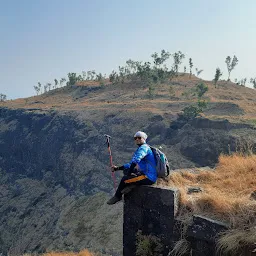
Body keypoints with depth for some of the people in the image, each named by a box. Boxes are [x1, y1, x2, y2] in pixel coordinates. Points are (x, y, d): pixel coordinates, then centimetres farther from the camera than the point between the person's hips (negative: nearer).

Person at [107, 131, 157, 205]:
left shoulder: (144, 147, -13)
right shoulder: (140, 149, 19)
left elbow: (135, 160, -30)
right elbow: (132, 164, 23)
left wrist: (129, 173, -20)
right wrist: (117, 168, 16)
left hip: (149, 178, -10)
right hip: (146, 174, 10)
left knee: (124, 179, -9)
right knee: (126, 170, 17)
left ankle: (117, 196, 11)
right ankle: (131, 185, -2)